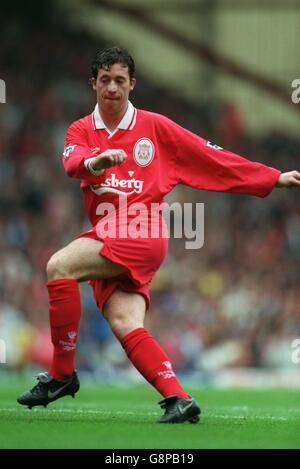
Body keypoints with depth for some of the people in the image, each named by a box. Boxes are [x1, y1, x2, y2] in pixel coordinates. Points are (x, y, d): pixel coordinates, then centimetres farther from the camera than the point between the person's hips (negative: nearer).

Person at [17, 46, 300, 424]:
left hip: (141, 234, -4)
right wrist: (96, 161, -36)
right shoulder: (81, 131, 13)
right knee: (125, 326, -16)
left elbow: (212, 158, 10)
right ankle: (178, 400, -16)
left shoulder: (154, 127, 7)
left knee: (59, 265, -24)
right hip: (105, 242, 4)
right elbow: (72, 163, -11)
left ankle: (62, 374, -19)